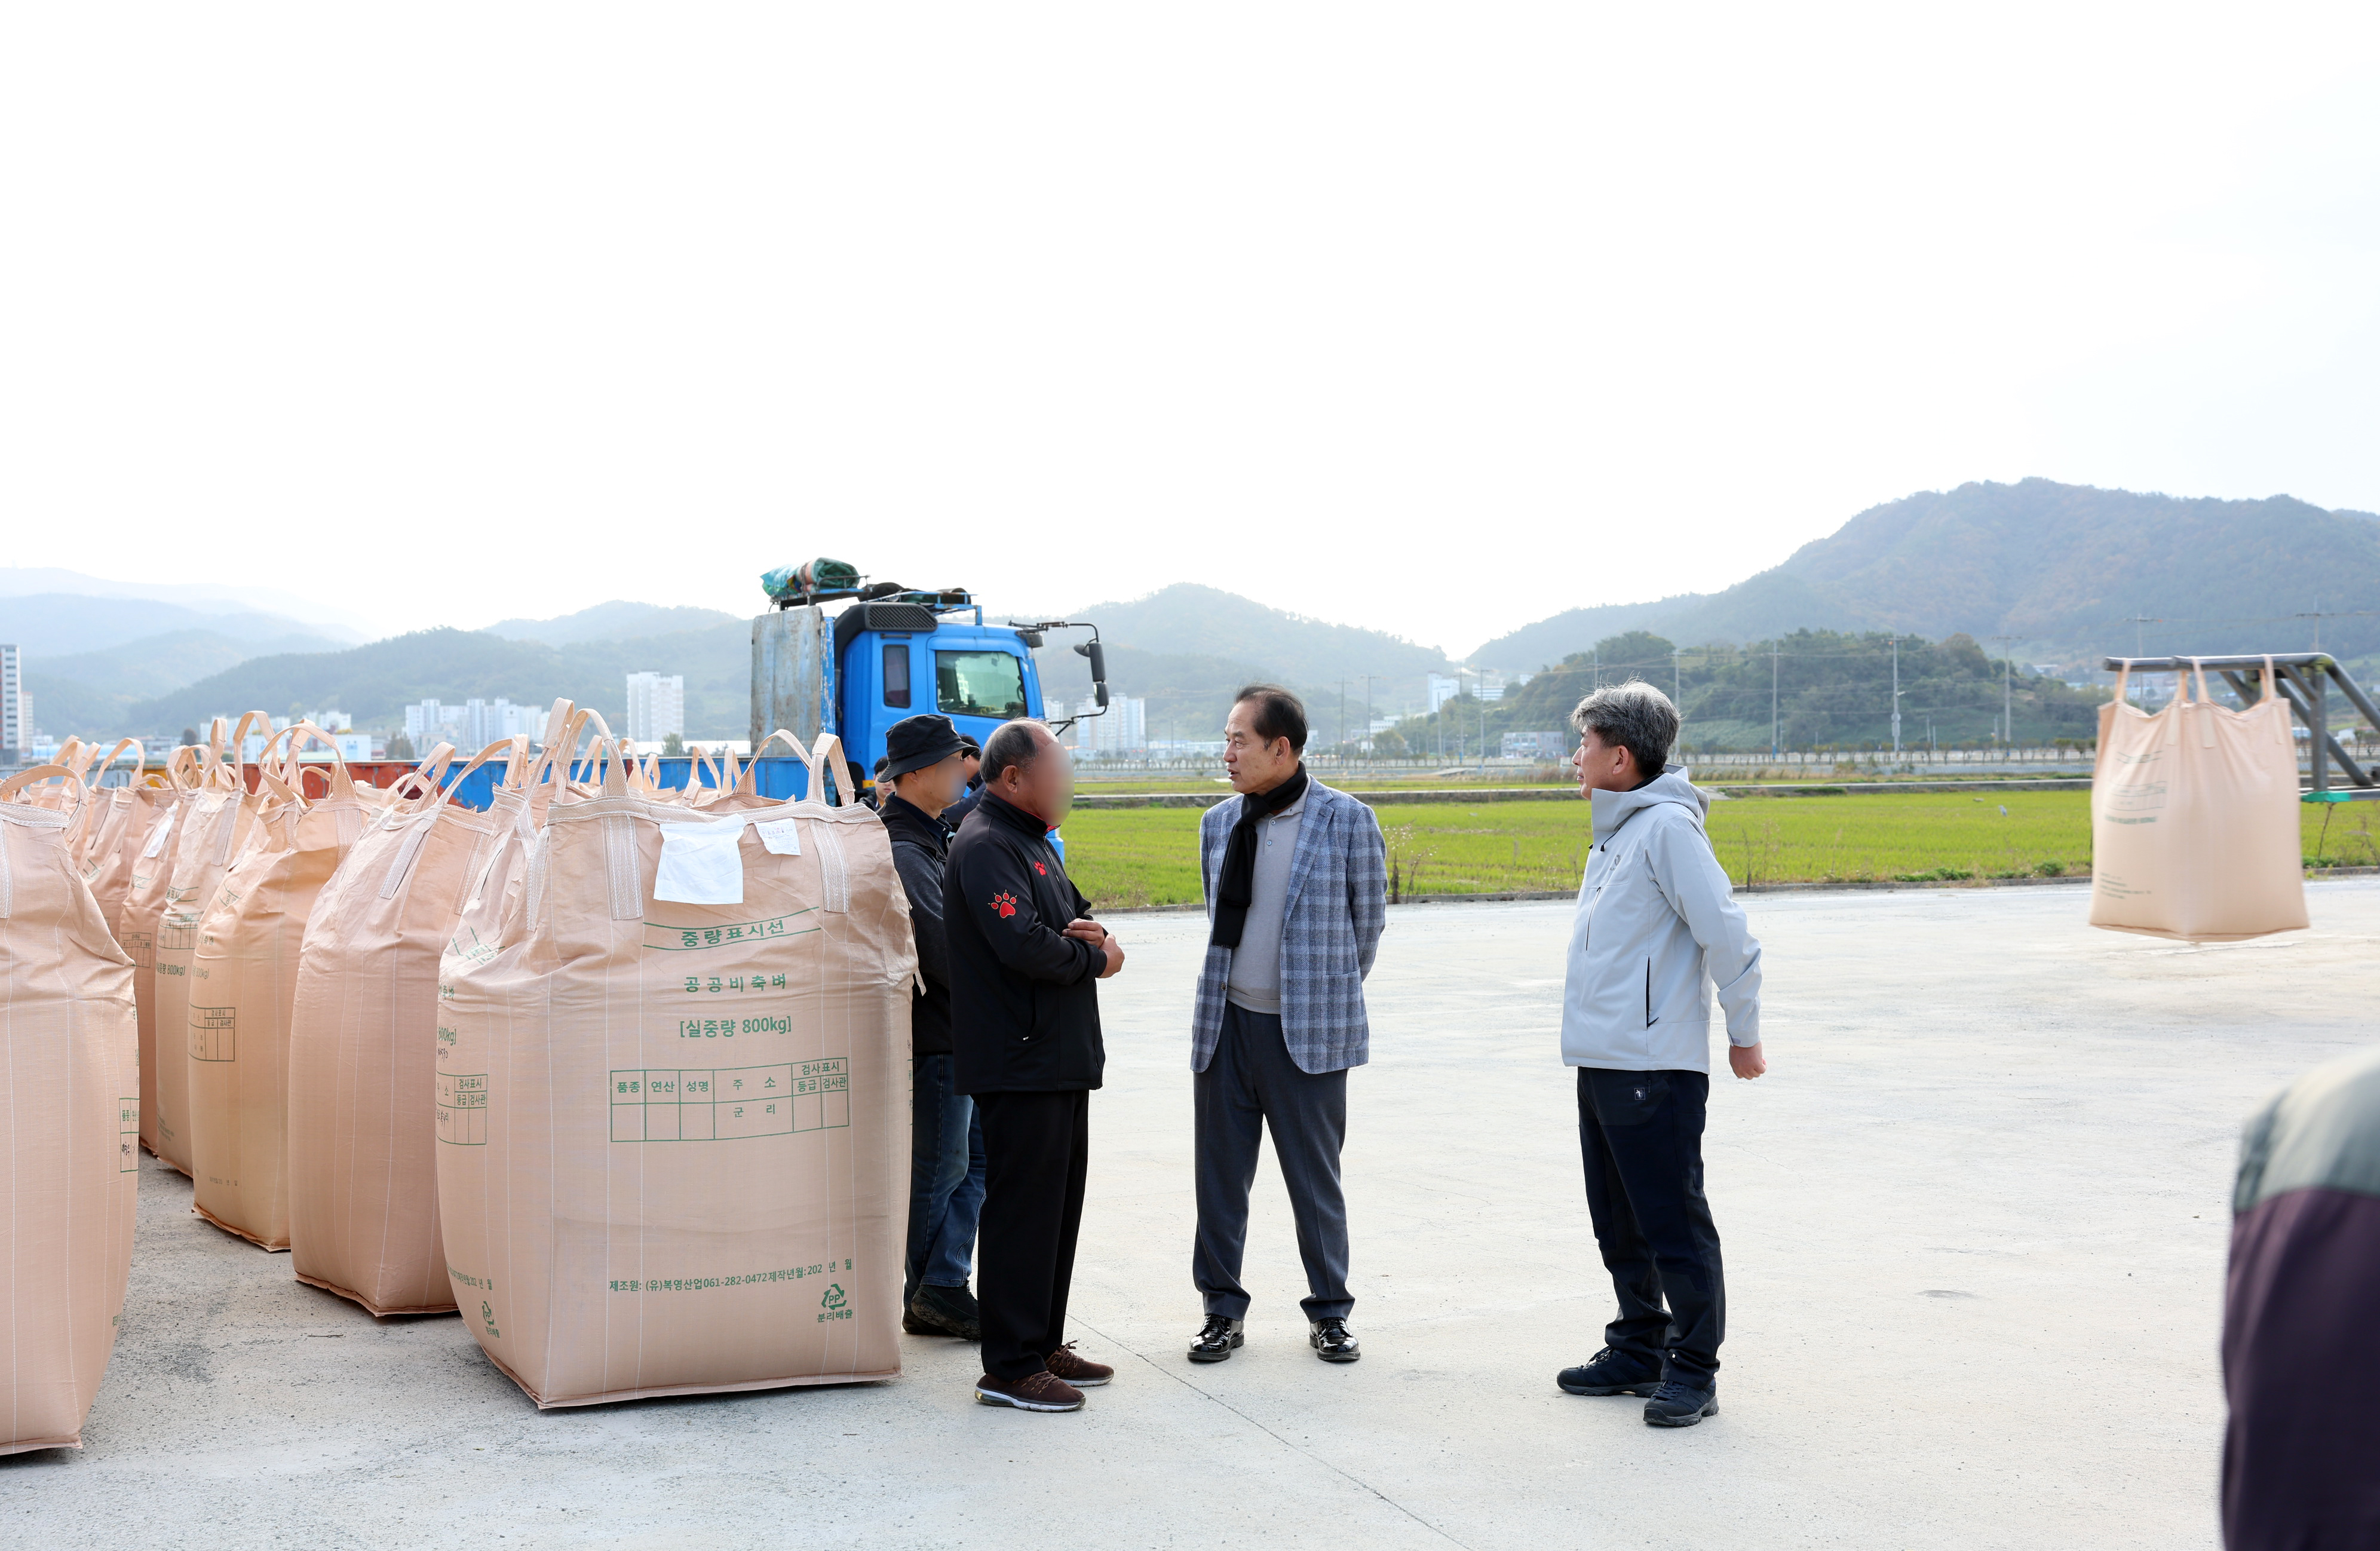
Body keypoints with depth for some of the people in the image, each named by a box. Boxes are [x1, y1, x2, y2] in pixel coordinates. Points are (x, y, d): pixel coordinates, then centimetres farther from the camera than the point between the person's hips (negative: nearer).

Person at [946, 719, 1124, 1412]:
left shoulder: (1032, 841, 19)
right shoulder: (986, 846, -15)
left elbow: (1069, 916, 23)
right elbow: (1022, 945, -26)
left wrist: (1090, 933, -2)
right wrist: (1093, 957, -9)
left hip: (1061, 1057, 10)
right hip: (1019, 1062, -10)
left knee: (1059, 1203, 15)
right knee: (1021, 1208, -6)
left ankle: (1044, 1343, 25)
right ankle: (1010, 1366, 0)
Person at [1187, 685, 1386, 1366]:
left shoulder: (1347, 820, -7)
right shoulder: (1218, 823, 6)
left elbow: (1369, 917, 3)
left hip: (1309, 1030, -4)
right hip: (1226, 1022, 4)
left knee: (1316, 1180, 5)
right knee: (1221, 1175, 8)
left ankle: (1330, 1314, 20)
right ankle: (1223, 1310, 21)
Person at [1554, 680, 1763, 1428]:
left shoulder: (1668, 826, -14)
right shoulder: (1615, 832, 15)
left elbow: (1726, 931, -16)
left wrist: (1744, 1032, -11)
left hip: (1656, 1066, -10)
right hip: (1601, 1060, 10)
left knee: (1674, 1226, -2)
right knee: (1620, 1226, 17)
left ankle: (1694, 1373, 6)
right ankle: (1639, 1351, 28)